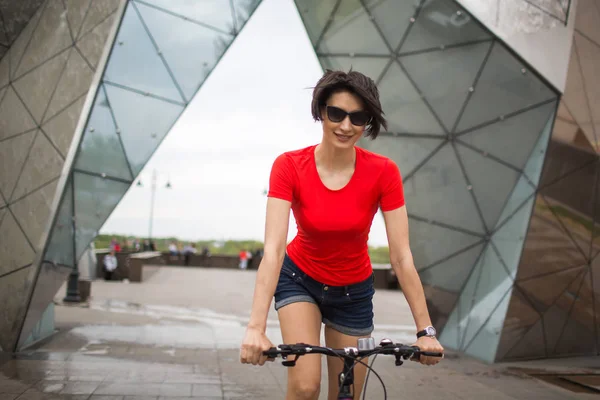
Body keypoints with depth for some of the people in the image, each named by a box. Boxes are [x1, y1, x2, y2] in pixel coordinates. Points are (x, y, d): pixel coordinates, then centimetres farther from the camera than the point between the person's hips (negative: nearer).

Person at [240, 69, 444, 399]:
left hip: (353, 293, 2)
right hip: (300, 280, -1)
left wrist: (425, 330, -21)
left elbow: (401, 256, -20)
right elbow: (273, 249, -31)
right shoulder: (289, 166, -23)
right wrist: (256, 328, -40)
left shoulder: (383, 173, -21)